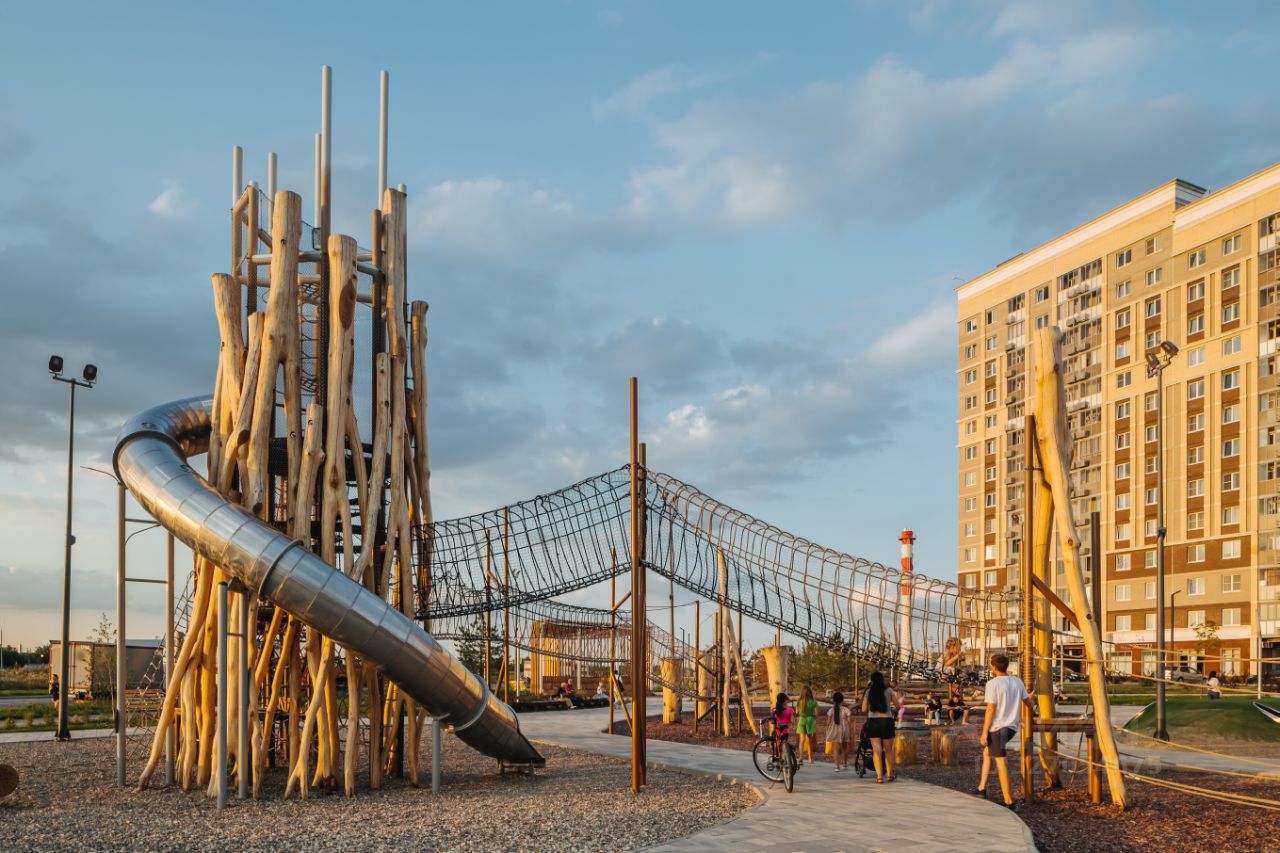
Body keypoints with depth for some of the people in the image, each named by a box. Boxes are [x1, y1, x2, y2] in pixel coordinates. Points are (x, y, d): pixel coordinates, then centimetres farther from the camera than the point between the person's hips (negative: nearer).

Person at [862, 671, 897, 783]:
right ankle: (890, 775, 25)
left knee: (876, 750, 0)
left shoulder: (868, 692, 1)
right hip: (887, 720, 0)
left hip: (872, 721, 0)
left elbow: (864, 710, 2)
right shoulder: (888, 690, -1)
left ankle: (879, 776, -8)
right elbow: (897, 705, 8)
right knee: (888, 750, 13)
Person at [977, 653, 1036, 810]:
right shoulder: (1017, 681, 6)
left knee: (1001, 762, -2)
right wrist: (1032, 697, 40)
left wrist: (984, 733, -11)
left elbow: (990, 709, -15)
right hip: (1012, 727, 7)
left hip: (996, 727, -7)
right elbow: (1029, 703, 16)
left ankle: (1008, 801, -2)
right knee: (987, 751, 23)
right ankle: (981, 788, 20)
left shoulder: (993, 684, -12)